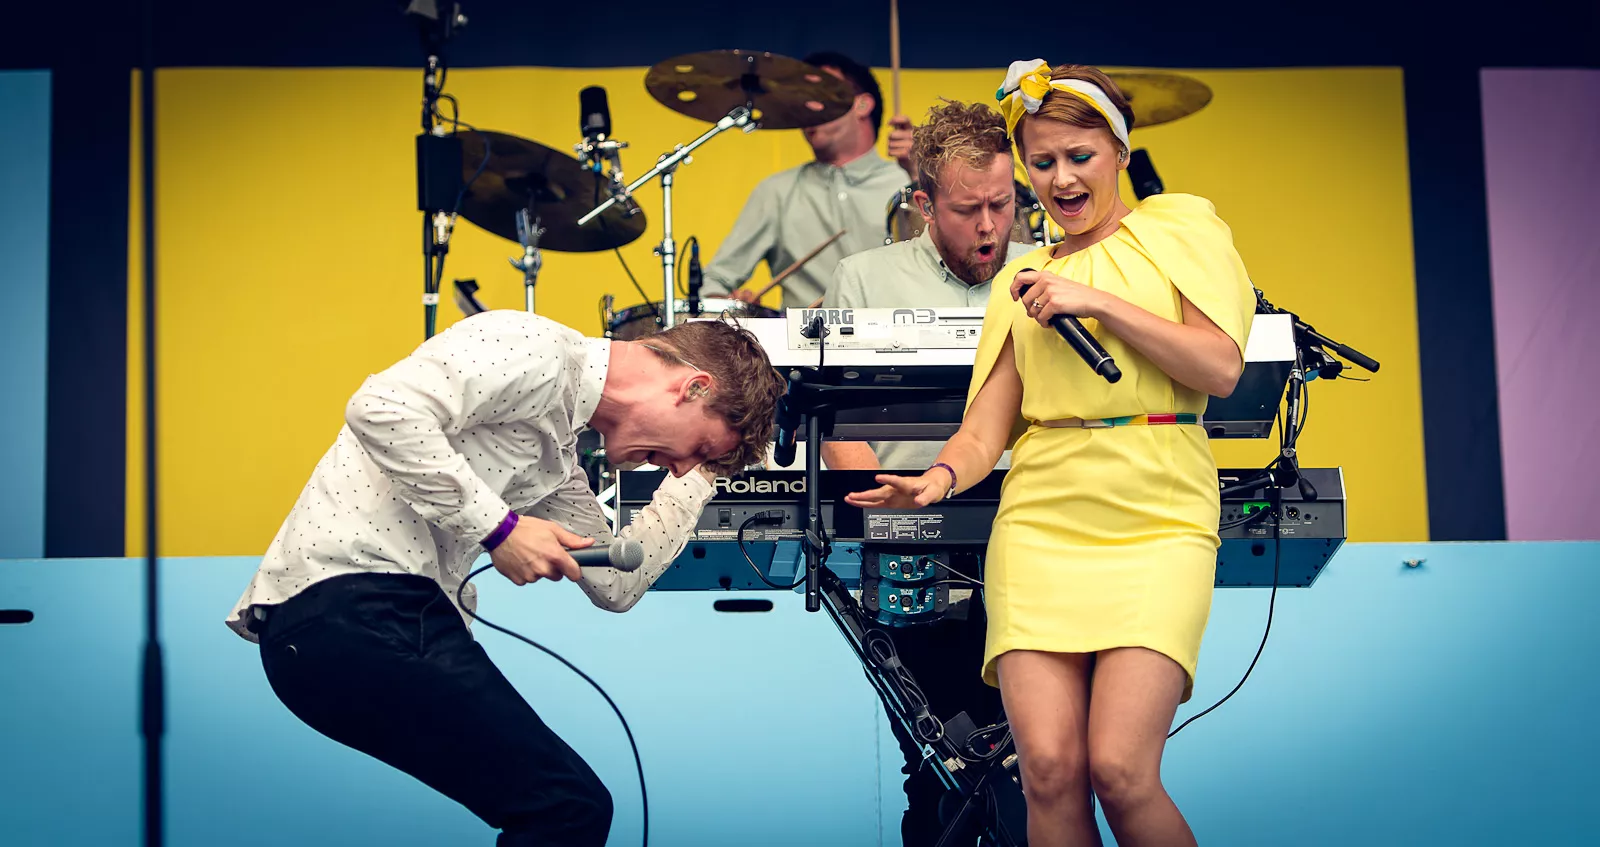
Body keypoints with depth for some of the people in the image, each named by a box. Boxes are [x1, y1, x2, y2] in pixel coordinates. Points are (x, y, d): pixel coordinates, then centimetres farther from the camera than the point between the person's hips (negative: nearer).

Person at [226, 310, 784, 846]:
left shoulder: (559, 453, 22)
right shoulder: (538, 351, -8)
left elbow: (614, 585, 23)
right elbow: (381, 409, -22)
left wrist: (700, 475, 23)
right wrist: (499, 526, -17)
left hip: (405, 612, 10)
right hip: (350, 606, -10)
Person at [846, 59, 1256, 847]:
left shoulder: (1180, 229, 10)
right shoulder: (1023, 279, 19)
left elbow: (1221, 368, -2)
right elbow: (988, 426, 12)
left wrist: (1097, 301, -7)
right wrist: (940, 477, -9)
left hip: (1156, 521, -3)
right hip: (1040, 517, 3)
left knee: (1119, 768, -16)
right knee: (1049, 767, -11)